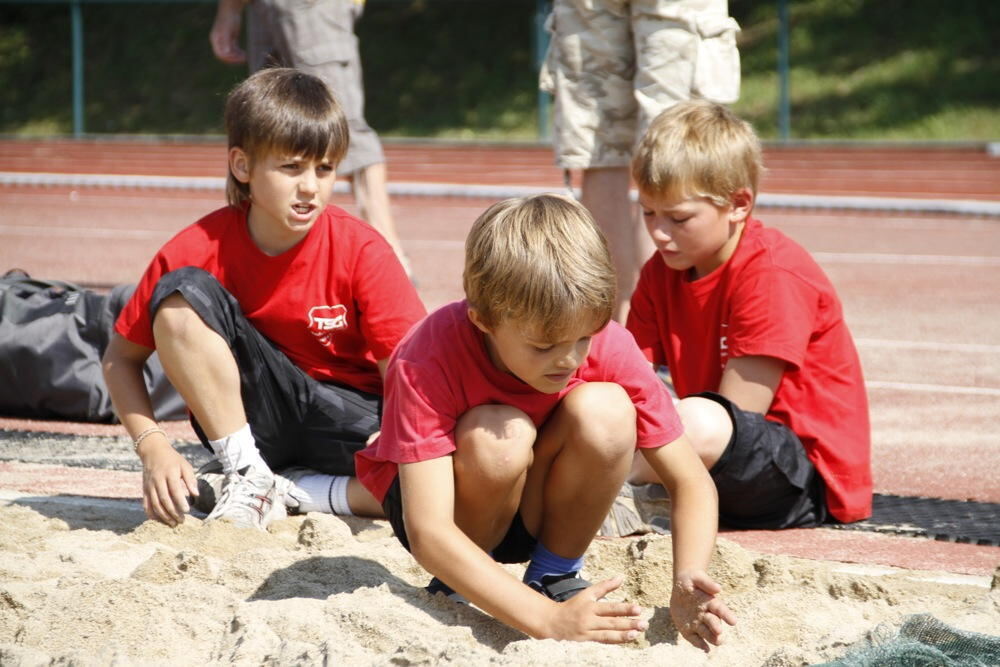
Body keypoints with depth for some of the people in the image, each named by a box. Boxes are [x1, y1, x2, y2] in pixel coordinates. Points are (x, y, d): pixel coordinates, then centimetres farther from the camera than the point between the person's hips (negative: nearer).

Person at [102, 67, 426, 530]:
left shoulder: (361, 250, -15)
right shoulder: (200, 250, -13)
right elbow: (121, 357, -4)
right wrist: (153, 447, -20)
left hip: (349, 415, -1)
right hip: (243, 418, 1)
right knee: (183, 293, -23)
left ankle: (295, 493, -13)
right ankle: (247, 476, -15)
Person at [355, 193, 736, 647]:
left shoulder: (609, 348, -22)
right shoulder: (428, 364, -33)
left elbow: (690, 481, -17)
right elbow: (427, 533, -39)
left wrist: (687, 585, -37)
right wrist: (548, 620, -48)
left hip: (542, 510, 3)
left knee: (605, 410, -28)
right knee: (500, 436, -36)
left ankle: (555, 576, -6)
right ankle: (458, 587, -8)